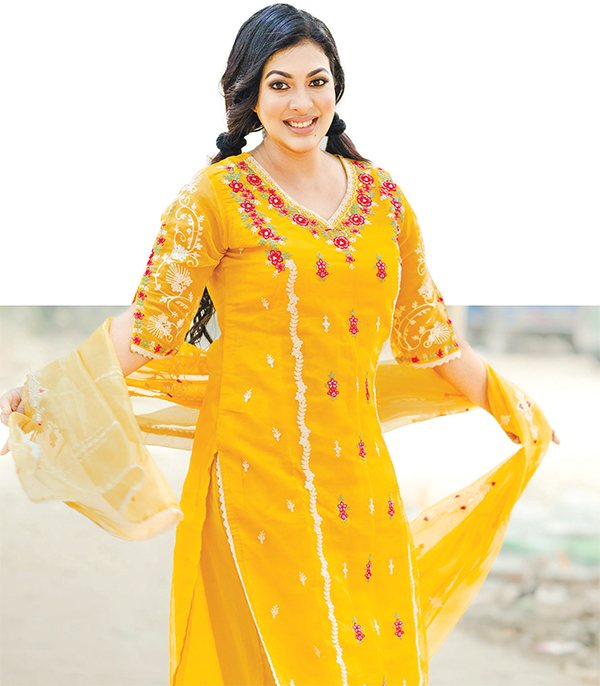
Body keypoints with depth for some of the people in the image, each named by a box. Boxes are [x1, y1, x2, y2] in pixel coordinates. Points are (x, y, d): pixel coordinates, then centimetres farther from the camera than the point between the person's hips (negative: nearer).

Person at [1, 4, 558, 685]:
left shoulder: (382, 198, 11)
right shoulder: (218, 196, -2)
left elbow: (427, 333, 18)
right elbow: (149, 324, -3)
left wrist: (532, 424, 24)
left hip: (359, 471, 4)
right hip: (258, 470, -4)